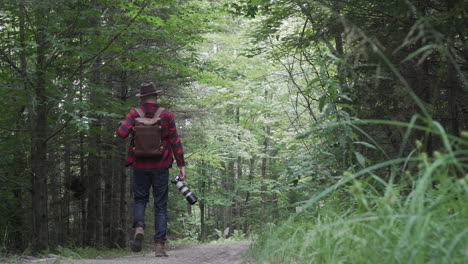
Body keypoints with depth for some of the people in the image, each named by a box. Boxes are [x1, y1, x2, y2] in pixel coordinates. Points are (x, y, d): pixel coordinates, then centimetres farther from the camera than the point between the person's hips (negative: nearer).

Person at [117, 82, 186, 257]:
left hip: (140, 166, 0)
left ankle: (139, 227, -12)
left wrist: (132, 127, 6)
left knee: (140, 199, 18)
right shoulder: (167, 115, -3)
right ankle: (160, 246, 1)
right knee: (161, 206, 6)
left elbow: (122, 133, -17)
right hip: (160, 166, 0)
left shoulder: (134, 114, -4)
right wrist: (181, 165, -3)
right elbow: (175, 141, -6)